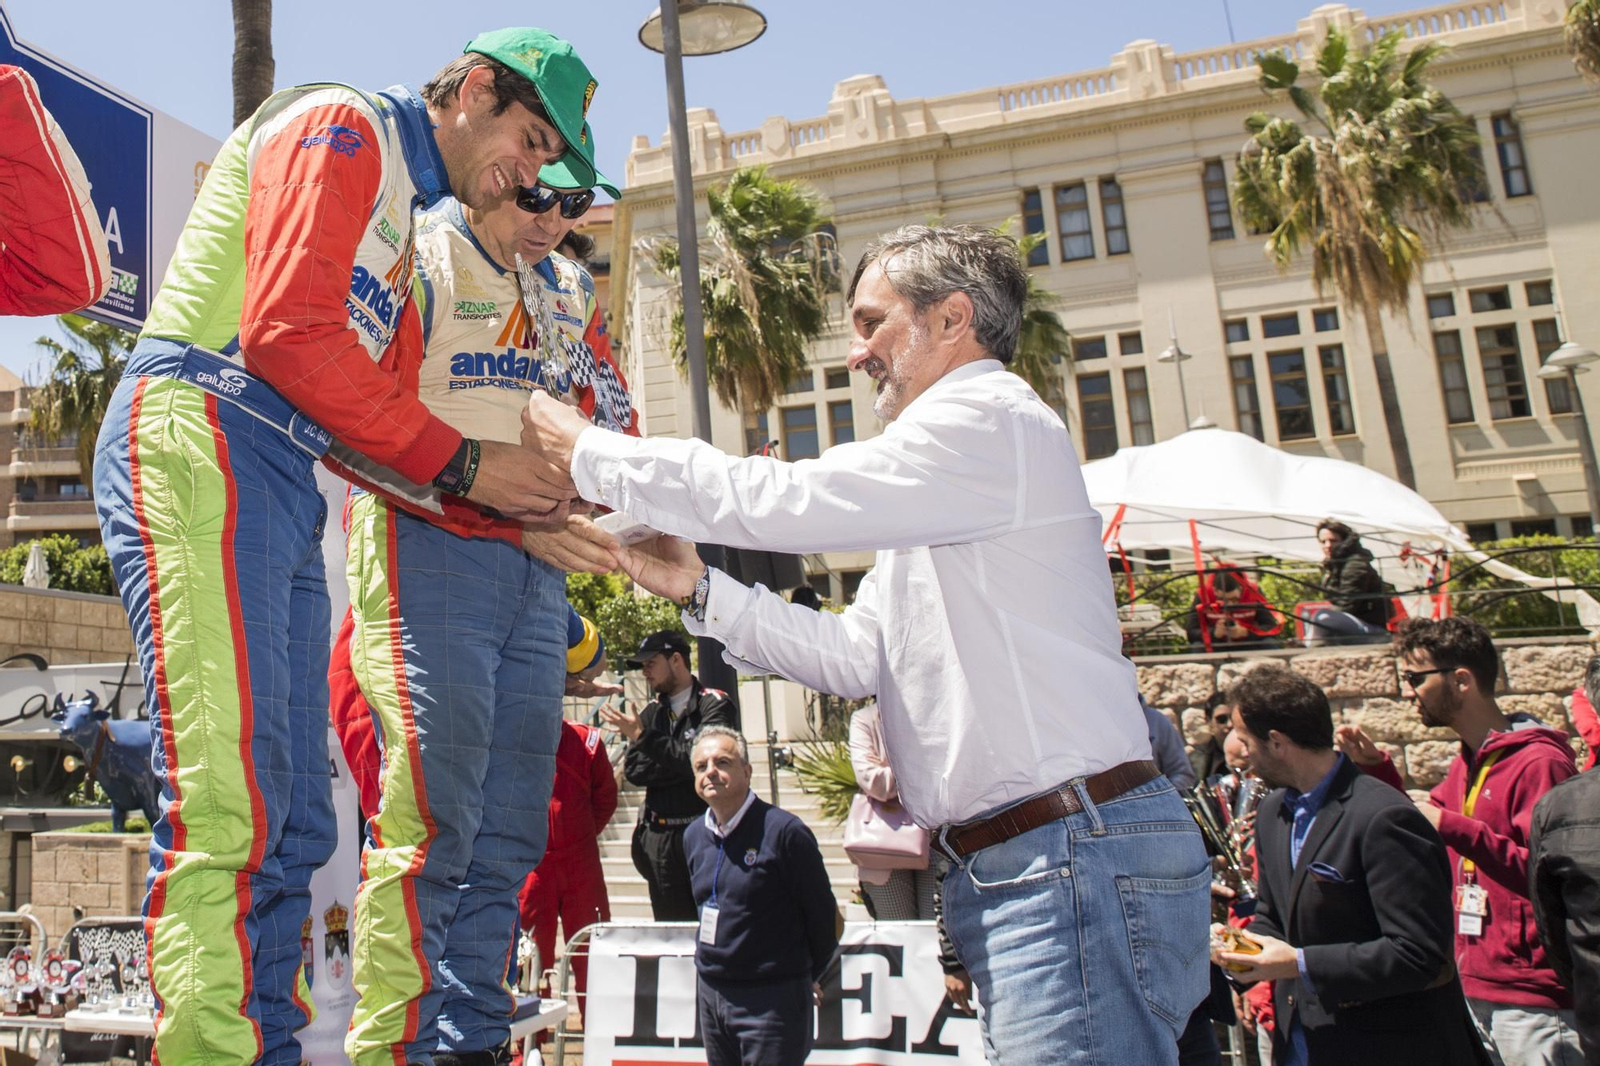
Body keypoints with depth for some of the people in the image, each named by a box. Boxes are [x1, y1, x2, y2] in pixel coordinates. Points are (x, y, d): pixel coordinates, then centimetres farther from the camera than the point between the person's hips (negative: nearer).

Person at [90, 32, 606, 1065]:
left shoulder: (401, 212, 28)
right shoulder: (342, 126, 1)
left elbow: (382, 398, 20)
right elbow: (285, 331, -15)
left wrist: (519, 504, 7)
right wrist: (461, 460, -11)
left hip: (289, 495, 9)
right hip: (200, 446, -9)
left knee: (295, 822, 4)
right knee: (232, 808, -16)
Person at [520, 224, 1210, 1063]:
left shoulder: (991, 423, -10)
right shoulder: (939, 481, 23)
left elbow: (780, 501, -17)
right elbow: (858, 656, 17)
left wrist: (586, 452, -6)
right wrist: (700, 589, 9)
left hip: (1078, 857, -9)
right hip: (1010, 865, 10)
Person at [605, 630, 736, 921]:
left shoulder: (714, 705, -3)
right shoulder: (650, 712, 13)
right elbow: (633, 769, 2)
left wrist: (643, 736, -13)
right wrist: (680, 766, -11)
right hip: (661, 839, 5)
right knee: (670, 927, 10)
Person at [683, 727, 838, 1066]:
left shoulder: (783, 831, -16)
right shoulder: (694, 836, 5)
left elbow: (823, 914, -9)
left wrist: (806, 977, 3)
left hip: (772, 999, -6)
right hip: (710, 995, 7)